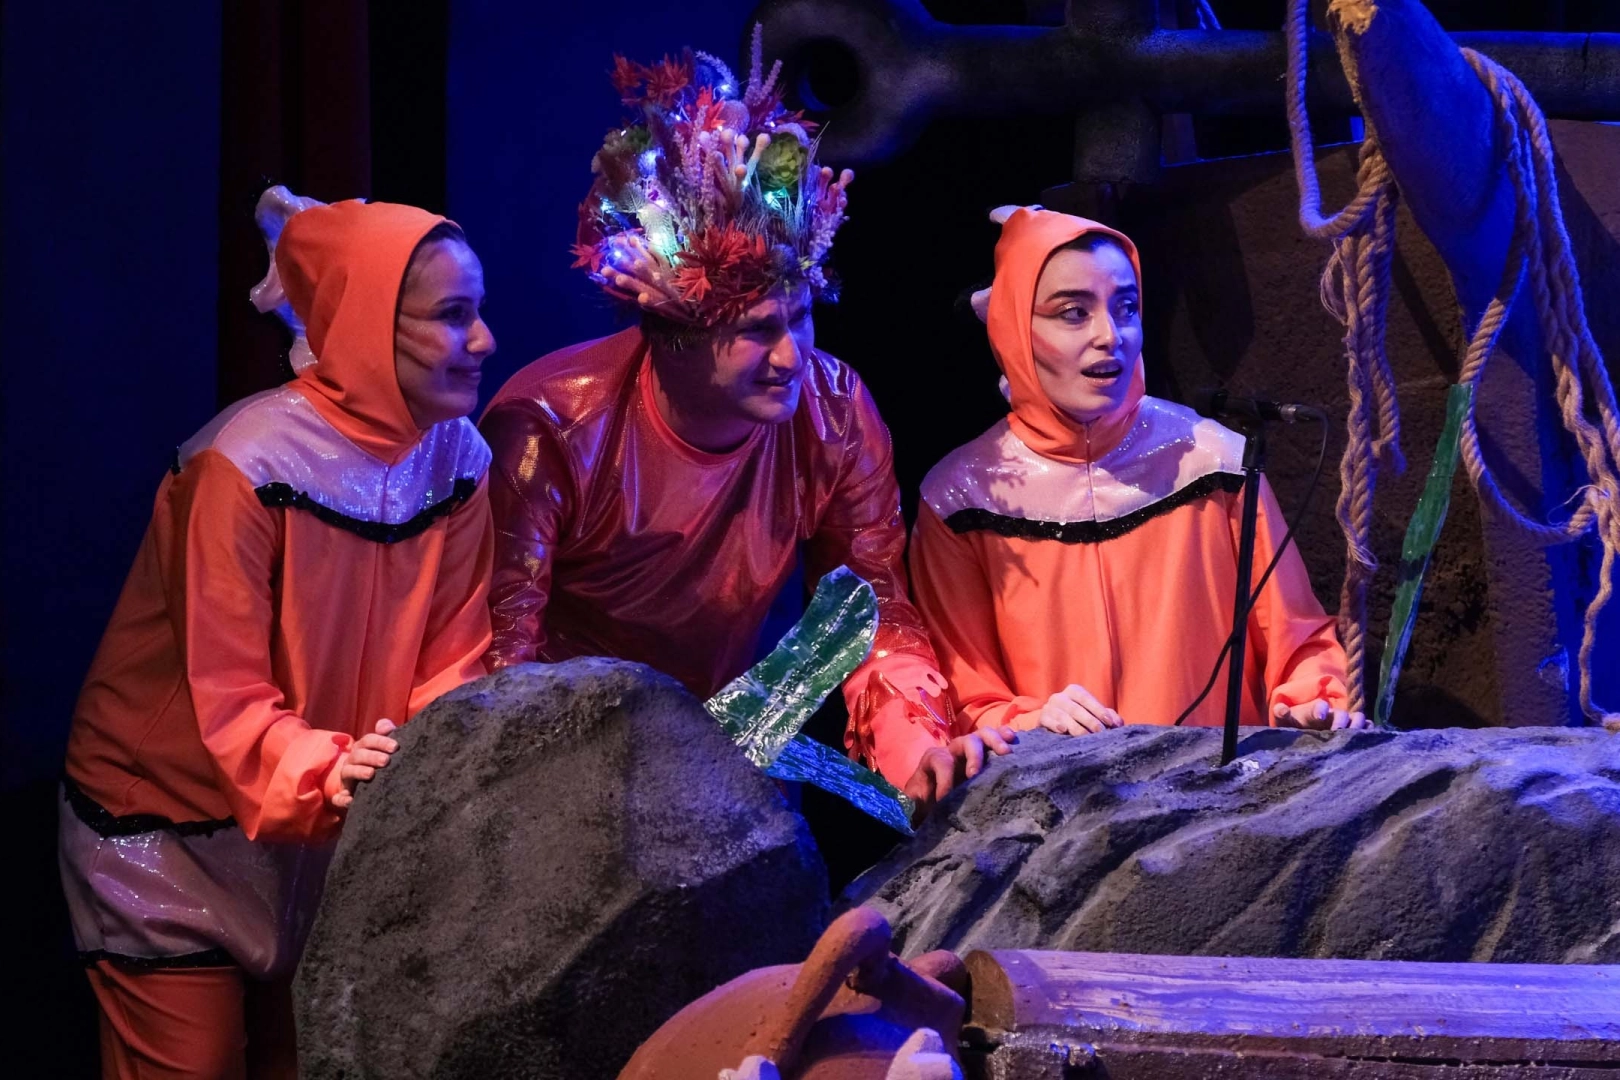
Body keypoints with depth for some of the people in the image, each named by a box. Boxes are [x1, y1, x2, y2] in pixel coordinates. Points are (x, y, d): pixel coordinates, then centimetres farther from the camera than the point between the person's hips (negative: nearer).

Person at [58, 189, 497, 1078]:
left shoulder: (459, 460, -6)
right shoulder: (246, 469, -25)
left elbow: (455, 660, -3)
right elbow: (226, 699, -25)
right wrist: (325, 773, -41)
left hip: (316, 834, 6)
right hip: (175, 830, -6)